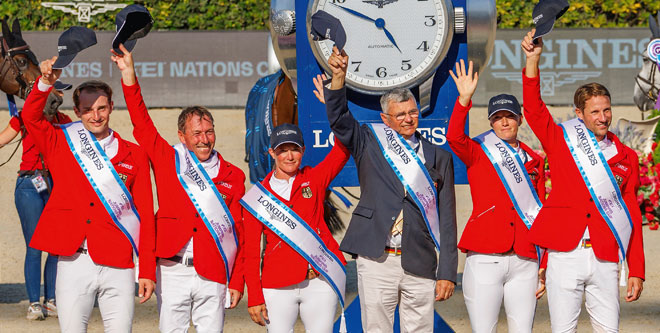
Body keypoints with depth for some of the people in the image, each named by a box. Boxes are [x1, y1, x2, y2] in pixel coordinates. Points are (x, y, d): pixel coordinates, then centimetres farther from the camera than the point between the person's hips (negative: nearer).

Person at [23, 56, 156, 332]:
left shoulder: (133, 155, 10)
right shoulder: (62, 145, 11)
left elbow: (145, 214, 7)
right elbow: (31, 116, -4)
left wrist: (147, 270, 3)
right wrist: (46, 82, -22)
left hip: (118, 267, 0)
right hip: (73, 263, 0)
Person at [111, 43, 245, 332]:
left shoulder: (233, 176, 9)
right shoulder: (168, 161, 8)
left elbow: (240, 231, 7)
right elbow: (141, 122, 3)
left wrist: (237, 282, 1)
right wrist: (128, 73, -6)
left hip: (213, 275, 0)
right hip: (173, 271, 0)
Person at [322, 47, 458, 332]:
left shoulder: (439, 158, 11)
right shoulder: (369, 143, 11)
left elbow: (447, 220, 8)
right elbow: (338, 118, -4)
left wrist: (447, 273, 2)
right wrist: (338, 75, -19)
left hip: (420, 265, 1)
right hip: (376, 261, -1)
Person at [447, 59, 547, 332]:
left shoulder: (534, 161, 15)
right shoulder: (478, 153, 7)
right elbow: (454, 137, -16)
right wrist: (464, 99, -29)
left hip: (524, 261, 3)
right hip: (485, 259, -3)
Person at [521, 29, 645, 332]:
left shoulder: (626, 157, 13)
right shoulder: (561, 142, 9)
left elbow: (632, 216, 11)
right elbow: (533, 109, -5)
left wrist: (636, 271, 6)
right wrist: (532, 60, -17)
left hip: (605, 259, 2)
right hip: (565, 254, -2)